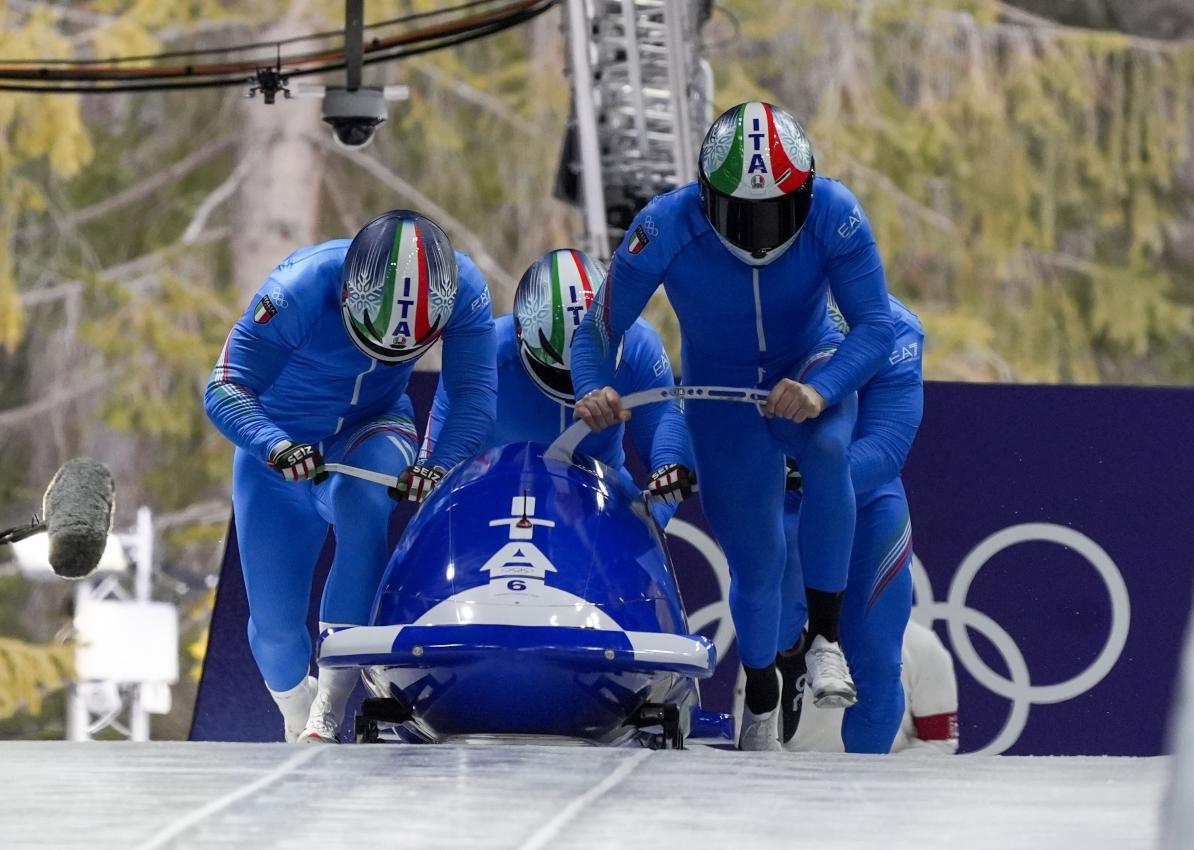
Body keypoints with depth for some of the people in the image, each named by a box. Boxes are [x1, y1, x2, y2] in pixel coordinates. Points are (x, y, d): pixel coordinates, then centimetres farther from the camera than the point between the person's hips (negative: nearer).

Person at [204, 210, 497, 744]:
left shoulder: (464, 290, -27)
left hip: (370, 434, 1)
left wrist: (443, 464, -42)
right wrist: (277, 448, -53)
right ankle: (297, 719, 34)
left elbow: (474, 394, -23)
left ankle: (332, 706, -32)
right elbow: (224, 390, -34)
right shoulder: (301, 290, -35)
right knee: (275, 616, -3)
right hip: (278, 442, -1)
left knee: (363, 498, -36)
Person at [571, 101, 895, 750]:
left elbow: (876, 326, -27)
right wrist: (592, 392, -41)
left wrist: (822, 391, -46)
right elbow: (597, 333, -19)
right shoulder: (663, 231, -28)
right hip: (722, 397, 1)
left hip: (809, 372, -1)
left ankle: (826, 635, -24)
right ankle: (761, 697, 33)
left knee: (826, 447, -36)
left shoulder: (834, 216, -27)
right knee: (754, 559, 3)